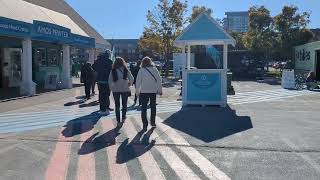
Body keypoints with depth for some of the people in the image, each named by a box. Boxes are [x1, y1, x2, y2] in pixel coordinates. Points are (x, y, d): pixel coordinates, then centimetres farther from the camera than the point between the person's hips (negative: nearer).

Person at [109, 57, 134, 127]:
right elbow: (131, 79, -3)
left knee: (117, 105, 8)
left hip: (116, 90, 0)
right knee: (124, 104, 18)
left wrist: (112, 88, 7)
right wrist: (128, 85, 12)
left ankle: (118, 121, 8)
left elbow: (110, 81, -6)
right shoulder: (126, 70, -4)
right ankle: (123, 117, 20)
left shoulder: (113, 71, -6)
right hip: (125, 89, 0)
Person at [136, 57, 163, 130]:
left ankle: (145, 125, 3)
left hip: (144, 91, -2)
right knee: (153, 107, 17)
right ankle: (153, 122, 25)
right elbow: (159, 80, -1)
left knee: (144, 108, 6)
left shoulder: (141, 70, -6)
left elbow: (138, 81, -6)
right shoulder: (154, 69, -1)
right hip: (153, 91, 2)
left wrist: (137, 91, 2)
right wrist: (160, 90, 7)